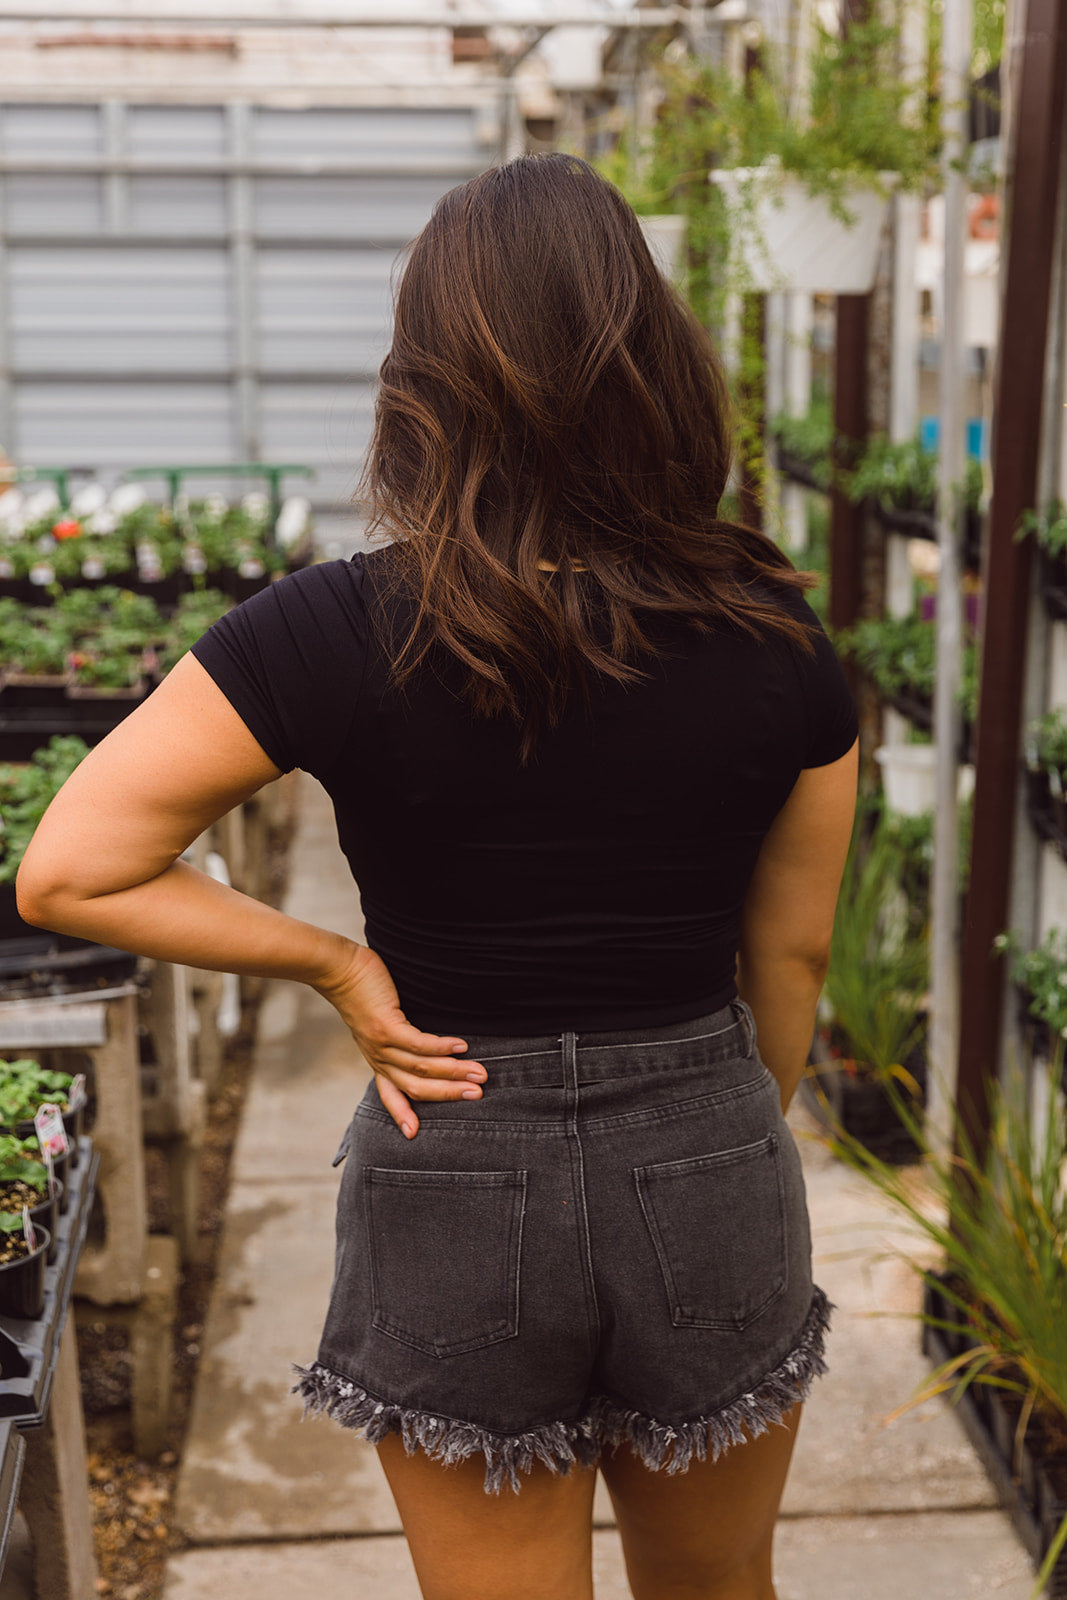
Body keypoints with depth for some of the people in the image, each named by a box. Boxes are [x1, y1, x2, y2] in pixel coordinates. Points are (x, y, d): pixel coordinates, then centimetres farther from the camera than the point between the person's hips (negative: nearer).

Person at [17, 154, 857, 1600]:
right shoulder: (775, 641, -9)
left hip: (454, 1199, -1)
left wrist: (332, 963, -7)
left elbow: (67, 873, -13)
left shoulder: (331, 638, -15)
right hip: (708, 1173, 2)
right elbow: (792, 955, 1)